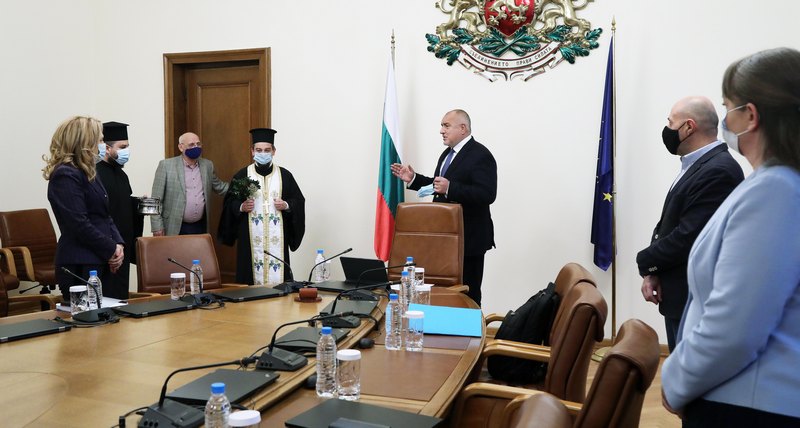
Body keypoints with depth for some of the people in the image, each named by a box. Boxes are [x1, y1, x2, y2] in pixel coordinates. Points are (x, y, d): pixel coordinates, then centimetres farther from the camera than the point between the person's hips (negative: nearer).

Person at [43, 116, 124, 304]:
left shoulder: (87, 173, 15)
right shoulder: (65, 176, -14)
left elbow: (105, 215, 16)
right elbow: (79, 224, -20)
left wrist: (118, 244, 0)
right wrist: (111, 249, -12)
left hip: (99, 262, 9)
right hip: (80, 266, -9)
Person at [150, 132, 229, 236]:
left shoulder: (207, 165, 9)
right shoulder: (166, 165, -5)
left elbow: (220, 187, 21)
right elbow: (156, 199, -5)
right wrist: (157, 227, -8)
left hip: (201, 227, 4)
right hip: (175, 229, -4)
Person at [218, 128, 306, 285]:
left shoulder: (284, 175, 8)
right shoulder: (241, 176, 6)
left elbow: (299, 201, 10)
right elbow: (228, 203, 8)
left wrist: (287, 205, -8)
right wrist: (241, 207, -11)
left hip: (277, 238, 0)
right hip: (251, 239, 0)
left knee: (277, 279, -3)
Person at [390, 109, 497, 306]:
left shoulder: (480, 155, -14)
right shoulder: (448, 153, 16)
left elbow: (487, 194, -25)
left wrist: (450, 188, -32)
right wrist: (413, 179, 12)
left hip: (469, 236, -9)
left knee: (467, 295, -2)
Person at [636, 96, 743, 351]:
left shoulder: (718, 171, -20)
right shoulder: (695, 166, 12)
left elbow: (688, 237, -25)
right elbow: (667, 225, 11)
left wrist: (646, 262, -9)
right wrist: (653, 272, -2)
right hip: (682, 296, 10)